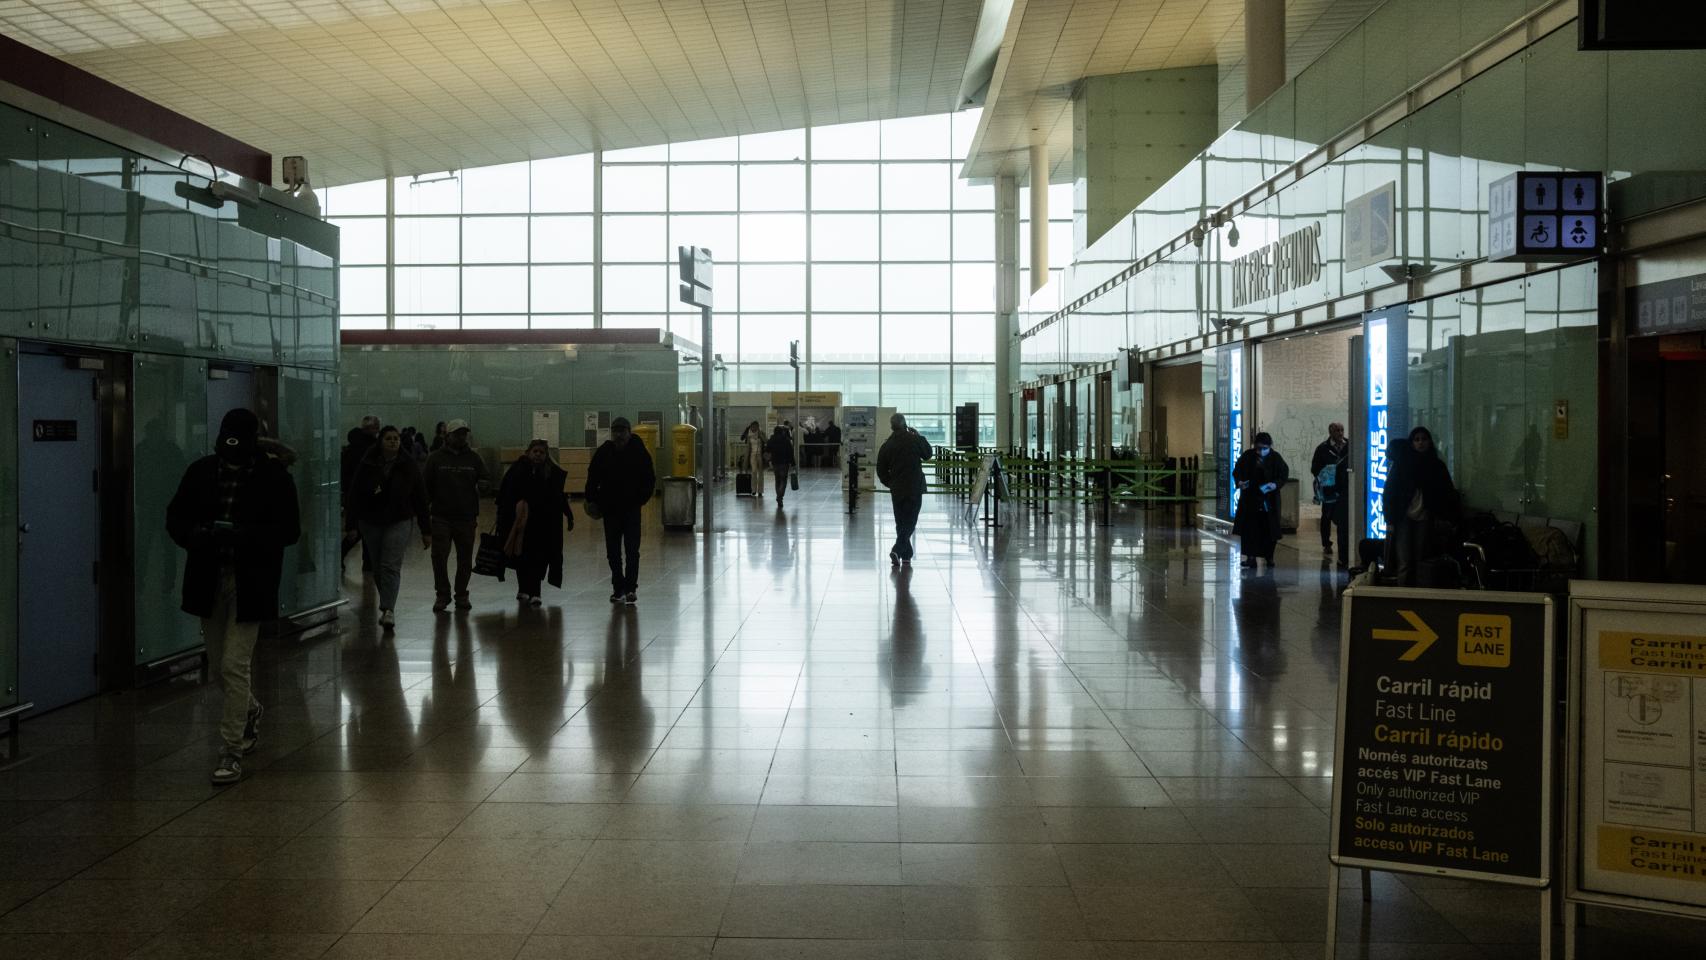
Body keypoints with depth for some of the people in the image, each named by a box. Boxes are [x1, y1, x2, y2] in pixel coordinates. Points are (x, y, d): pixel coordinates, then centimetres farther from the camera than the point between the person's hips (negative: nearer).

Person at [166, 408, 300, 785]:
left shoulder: (274, 476, -7)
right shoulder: (201, 471, 2)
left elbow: (290, 529, -8)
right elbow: (175, 516, 9)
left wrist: (245, 535, -23)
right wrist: (194, 534, -14)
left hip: (250, 584, -4)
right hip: (209, 581, 4)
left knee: (234, 666, -7)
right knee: (218, 665, 15)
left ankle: (231, 752, 1)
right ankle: (250, 710, 44)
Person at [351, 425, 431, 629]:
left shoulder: (408, 466, -2)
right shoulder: (367, 465, -2)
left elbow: (420, 498, 1)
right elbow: (355, 496, 1)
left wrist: (426, 530, 1)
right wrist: (352, 526, -9)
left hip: (398, 522, -2)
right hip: (371, 523, 2)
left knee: (391, 567, -13)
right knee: (378, 568, 10)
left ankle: (388, 610, -18)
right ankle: (387, 607, 24)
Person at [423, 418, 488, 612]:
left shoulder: (474, 458, 6)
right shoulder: (435, 458, 1)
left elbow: (484, 483, 14)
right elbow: (425, 485, 2)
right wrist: (426, 507, -6)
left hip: (466, 518, 2)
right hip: (441, 518, -2)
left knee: (465, 560, 8)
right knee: (439, 557, -4)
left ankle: (461, 595, 20)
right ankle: (442, 594, 8)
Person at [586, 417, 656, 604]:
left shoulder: (639, 452, -5)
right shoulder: (604, 452, -1)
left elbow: (650, 479, 1)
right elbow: (592, 477, 9)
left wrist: (641, 499, -7)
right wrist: (593, 498, 1)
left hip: (631, 509, -3)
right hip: (610, 509, 3)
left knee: (632, 551, -8)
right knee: (613, 552, 7)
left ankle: (630, 588, -5)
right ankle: (618, 589, 16)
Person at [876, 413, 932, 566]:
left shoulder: (886, 445, 0)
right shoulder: (915, 440, -8)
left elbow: (881, 470, 4)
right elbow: (928, 454, 10)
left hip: (896, 490, 3)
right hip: (914, 488, -3)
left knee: (901, 522, 14)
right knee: (910, 521, -2)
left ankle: (906, 554, 18)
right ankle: (897, 550, -19)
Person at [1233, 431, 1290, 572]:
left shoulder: (1275, 458, -3)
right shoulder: (1248, 456, -2)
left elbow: (1284, 474, 0)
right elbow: (1236, 471, 4)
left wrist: (1276, 484, -18)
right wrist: (1239, 482, -17)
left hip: (1269, 500, -1)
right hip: (1250, 498, 1)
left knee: (1269, 529, 4)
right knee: (1249, 528, -4)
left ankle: (1269, 557, 19)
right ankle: (1251, 557, -2)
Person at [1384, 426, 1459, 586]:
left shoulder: (1437, 466, 8)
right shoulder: (1401, 464, 4)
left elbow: (1447, 494, 10)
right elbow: (1390, 492, 2)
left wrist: (1444, 517, -2)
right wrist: (1390, 519, -4)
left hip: (1424, 519, 1)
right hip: (1404, 518, -1)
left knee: (1421, 562, 1)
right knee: (1404, 563, -7)